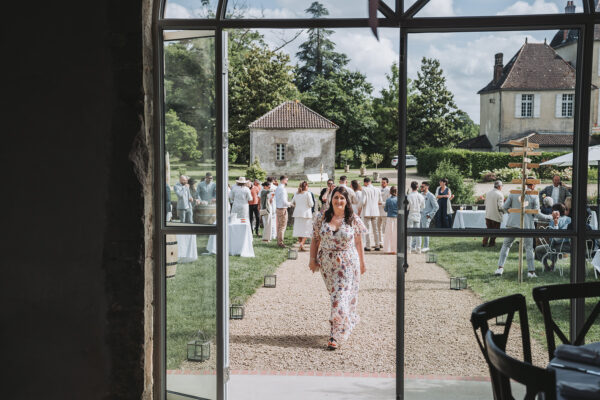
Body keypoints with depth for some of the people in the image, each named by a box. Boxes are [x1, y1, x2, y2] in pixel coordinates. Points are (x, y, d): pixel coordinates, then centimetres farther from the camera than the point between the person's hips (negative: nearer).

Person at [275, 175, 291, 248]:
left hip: (278, 208, 10)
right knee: (283, 226, -4)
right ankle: (280, 242, -3)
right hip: (283, 209, -10)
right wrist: (290, 203, -4)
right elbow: (284, 201, -21)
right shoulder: (282, 189, -17)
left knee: (279, 226, 15)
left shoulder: (277, 188, 12)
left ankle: (279, 241, 21)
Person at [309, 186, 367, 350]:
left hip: (348, 264, -3)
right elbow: (315, 240, 6)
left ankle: (336, 336, -5)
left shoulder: (354, 220, -3)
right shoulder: (321, 218, 1)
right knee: (335, 295, 12)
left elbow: (358, 243, 3)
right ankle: (349, 322, 35)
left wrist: (362, 263, 6)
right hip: (327, 264, 3)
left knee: (341, 297, -7)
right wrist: (313, 259, -1)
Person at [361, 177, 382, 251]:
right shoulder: (377, 190, 5)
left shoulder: (364, 190, -9)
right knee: (375, 229, 12)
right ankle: (377, 246, 14)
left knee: (367, 229, 0)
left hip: (367, 212, -4)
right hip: (375, 212, 5)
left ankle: (368, 246, -1)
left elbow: (363, 202, -16)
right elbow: (380, 202, 9)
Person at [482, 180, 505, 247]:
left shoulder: (488, 193, 3)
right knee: (495, 230, 10)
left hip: (488, 215, 6)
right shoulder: (500, 194, -17)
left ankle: (485, 242, 13)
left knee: (488, 229, 18)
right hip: (496, 215, -6)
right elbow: (500, 206, -19)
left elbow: (485, 203, 11)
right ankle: (491, 243, 14)